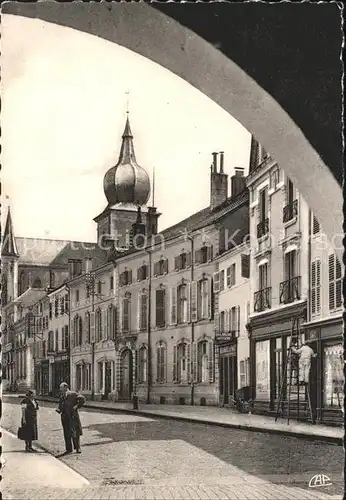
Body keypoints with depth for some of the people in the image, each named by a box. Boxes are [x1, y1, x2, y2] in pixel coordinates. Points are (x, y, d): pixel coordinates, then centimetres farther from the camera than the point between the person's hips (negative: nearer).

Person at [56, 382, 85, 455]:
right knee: (66, 434, 5)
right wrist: (58, 410, -3)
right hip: (65, 417, 5)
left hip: (73, 416, -5)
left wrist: (77, 406, -9)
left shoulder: (73, 394, -3)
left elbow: (82, 399, -4)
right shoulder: (61, 397, 14)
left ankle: (77, 448, 10)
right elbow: (60, 406, 18)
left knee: (75, 432, 0)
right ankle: (69, 449, 13)